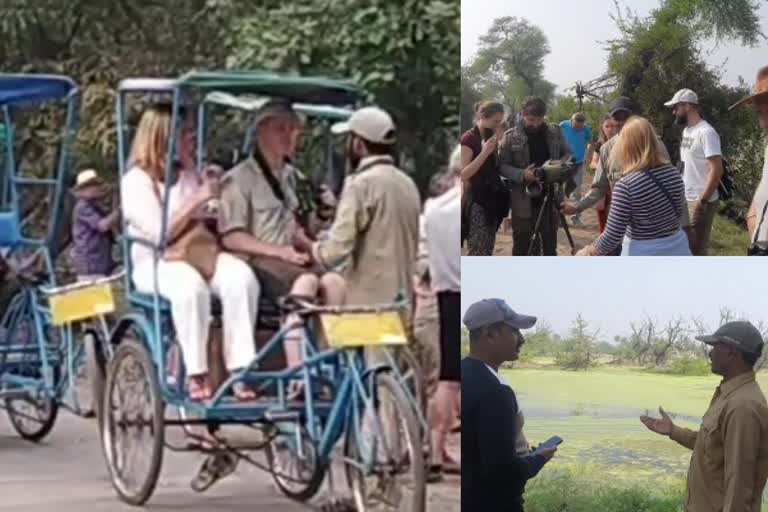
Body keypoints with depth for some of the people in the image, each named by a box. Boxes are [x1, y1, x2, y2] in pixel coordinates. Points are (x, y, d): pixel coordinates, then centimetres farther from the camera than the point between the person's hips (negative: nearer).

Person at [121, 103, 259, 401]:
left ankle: (240, 369, -32)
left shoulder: (189, 176, 19)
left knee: (240, 276, -28)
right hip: (154, 264, -5)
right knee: (190, 284, -40)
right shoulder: (136, 181, -2)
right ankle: (196, 374, -33)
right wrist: (197, 200, -16)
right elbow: (160, 234, -15)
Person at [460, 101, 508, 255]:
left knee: (486, 253, 9)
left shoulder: (491, 138, 12)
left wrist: (498, 143, 5)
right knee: (476, 254, -12)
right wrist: (484, 153, -23)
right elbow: (463, 174, -18)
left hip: (491, 199, 8)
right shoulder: (469, 139, -12)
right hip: (475, 201, -8)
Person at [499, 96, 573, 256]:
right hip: (523, 200, -2)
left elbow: (568, 154, 7)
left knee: (550, 245, 11)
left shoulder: (555, 132, 1)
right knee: (521, 246, 6)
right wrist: (522, 174, -24)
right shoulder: (511, 136, -6)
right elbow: (502, 166, -6)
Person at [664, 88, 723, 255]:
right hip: (685, 200, 9)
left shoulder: (705, 132, -17)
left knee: (696, 251, -5)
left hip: (700, 202, -9)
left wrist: (702, 201, -23)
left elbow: (716, 169, -22)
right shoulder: (687, 130, 12)